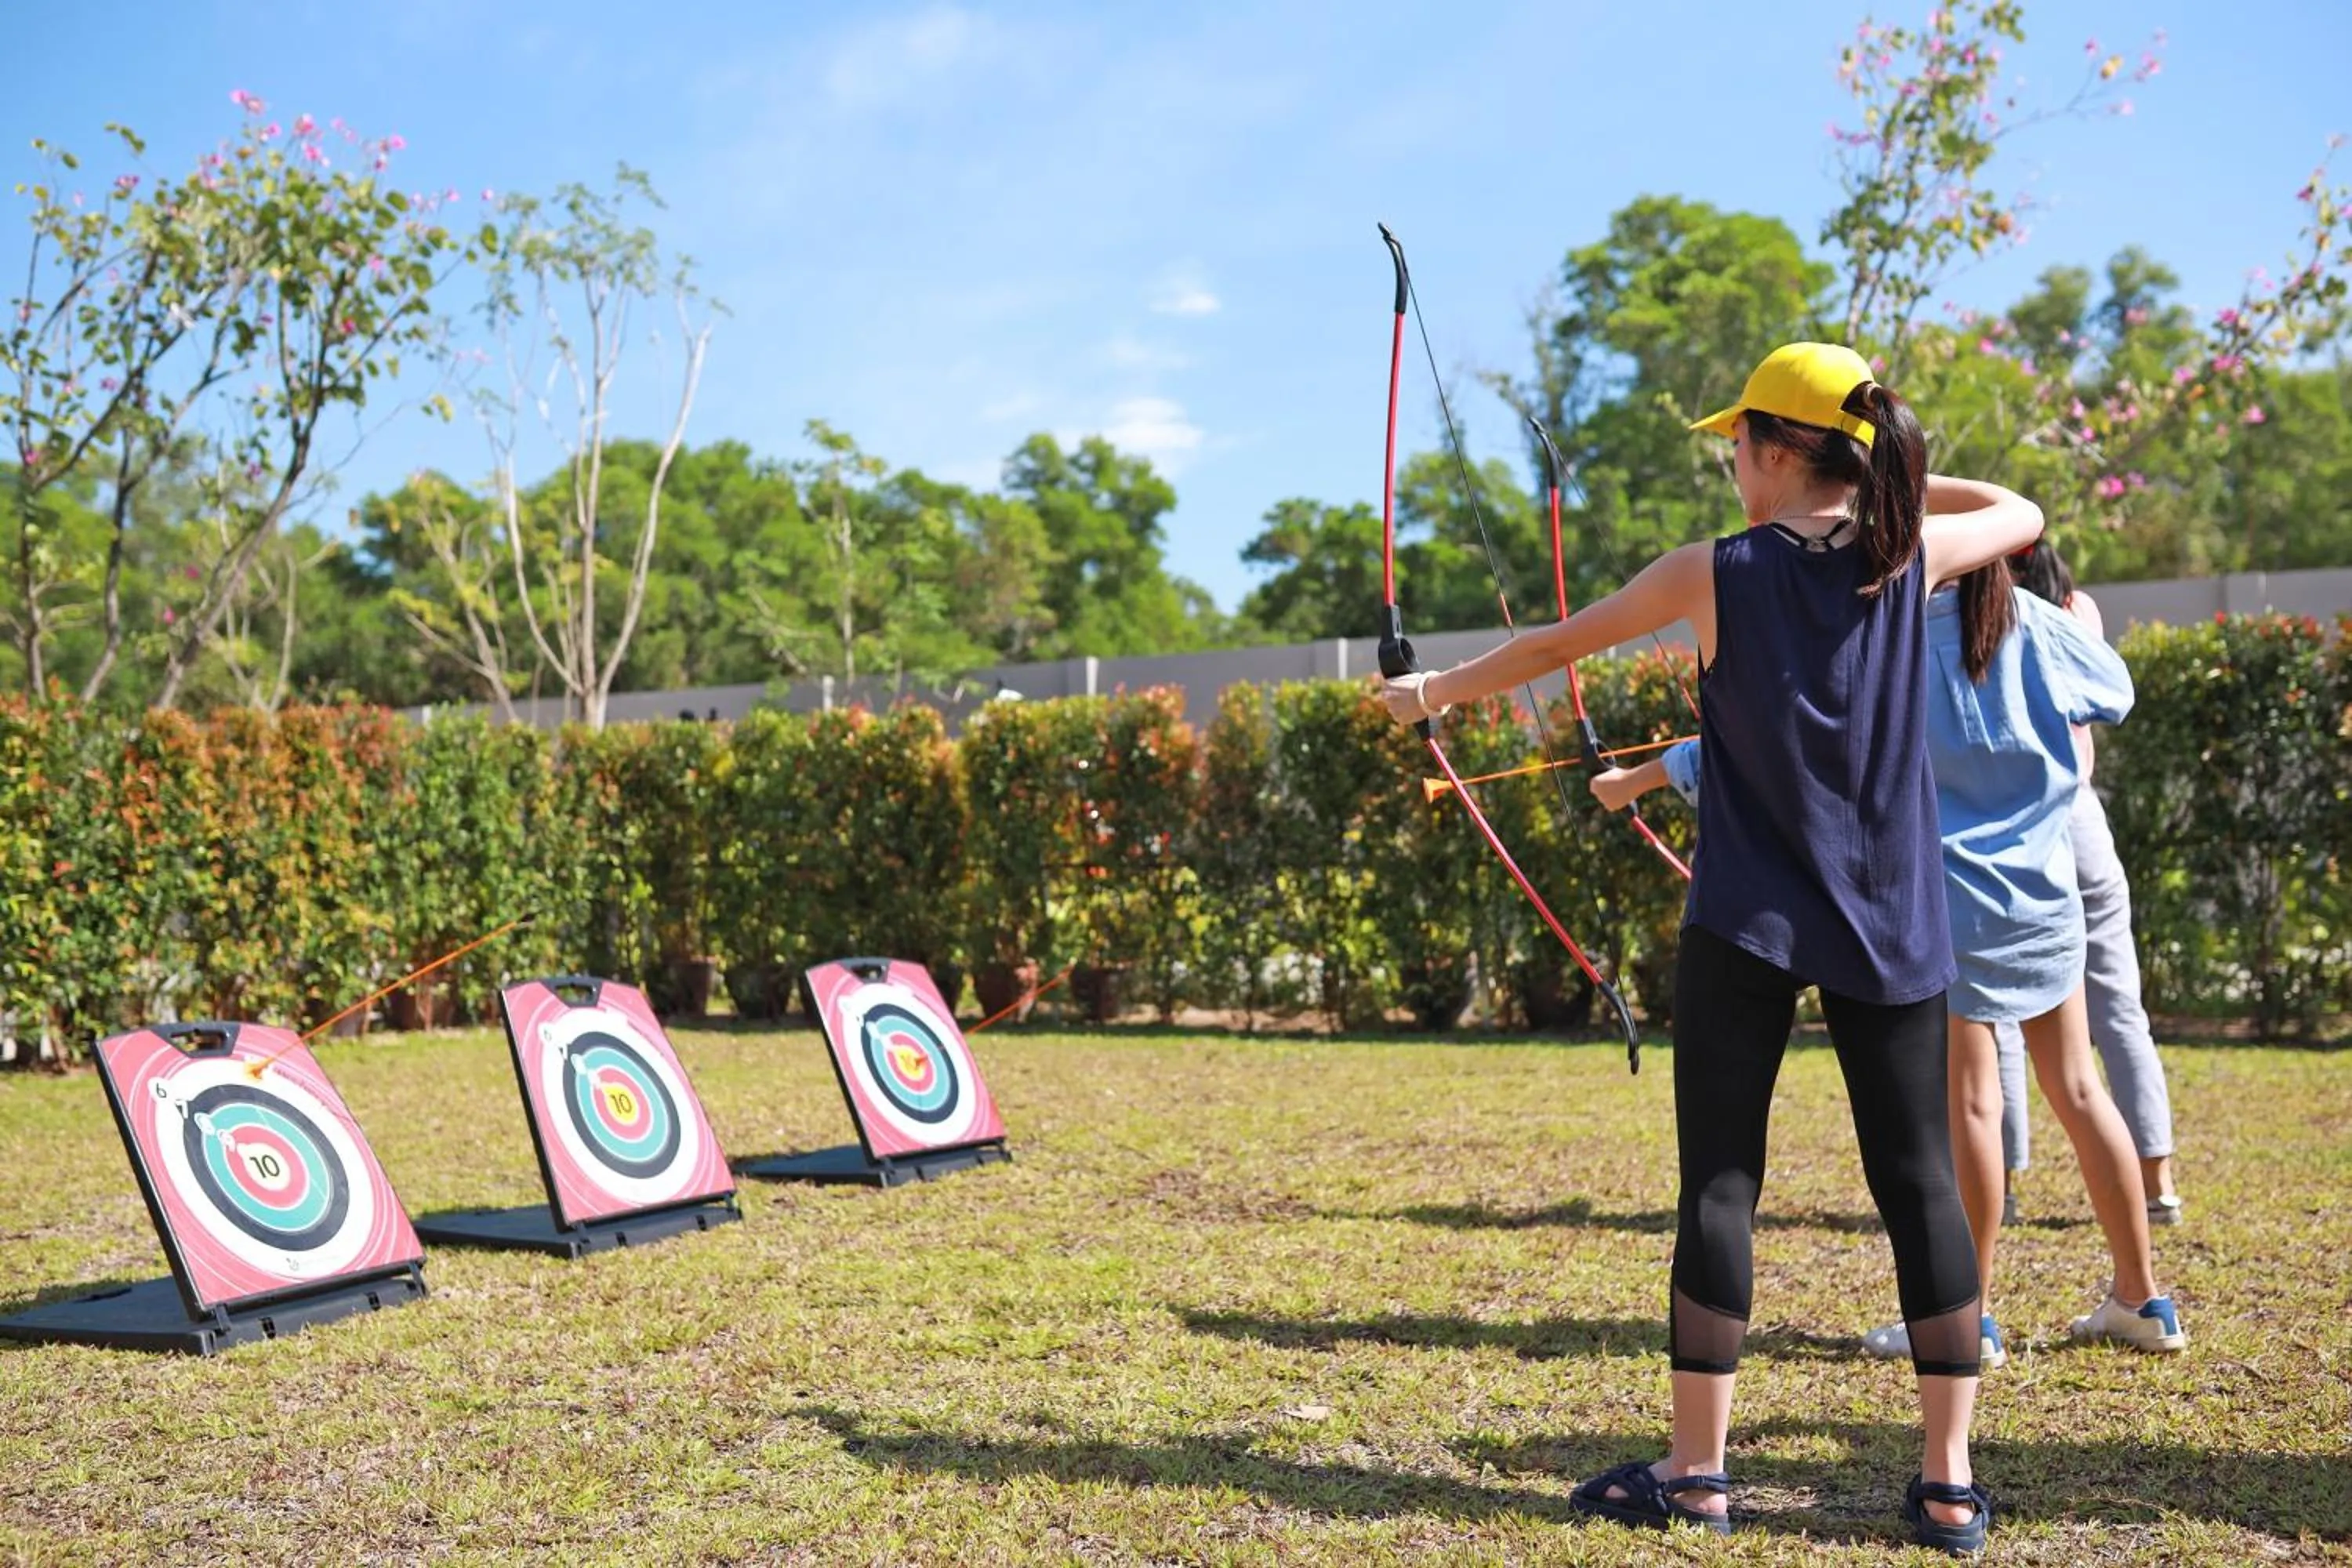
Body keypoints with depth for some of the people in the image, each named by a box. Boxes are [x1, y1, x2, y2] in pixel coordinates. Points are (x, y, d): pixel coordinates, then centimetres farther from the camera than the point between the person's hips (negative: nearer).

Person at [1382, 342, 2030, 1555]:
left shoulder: (1714, 575, -6)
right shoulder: (1912, 557, 0)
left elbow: (1555, 646, 6)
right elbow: (2022, 514, 23)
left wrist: (1435, 691, 21)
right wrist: (1892, 475, 20)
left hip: (1747, 924, -2)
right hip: (1889, 927, 3)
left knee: (1719, 1185, 3)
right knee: (1919, 1182, 6)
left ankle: (1697, 1474, 8)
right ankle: (1950, 1484, 9)